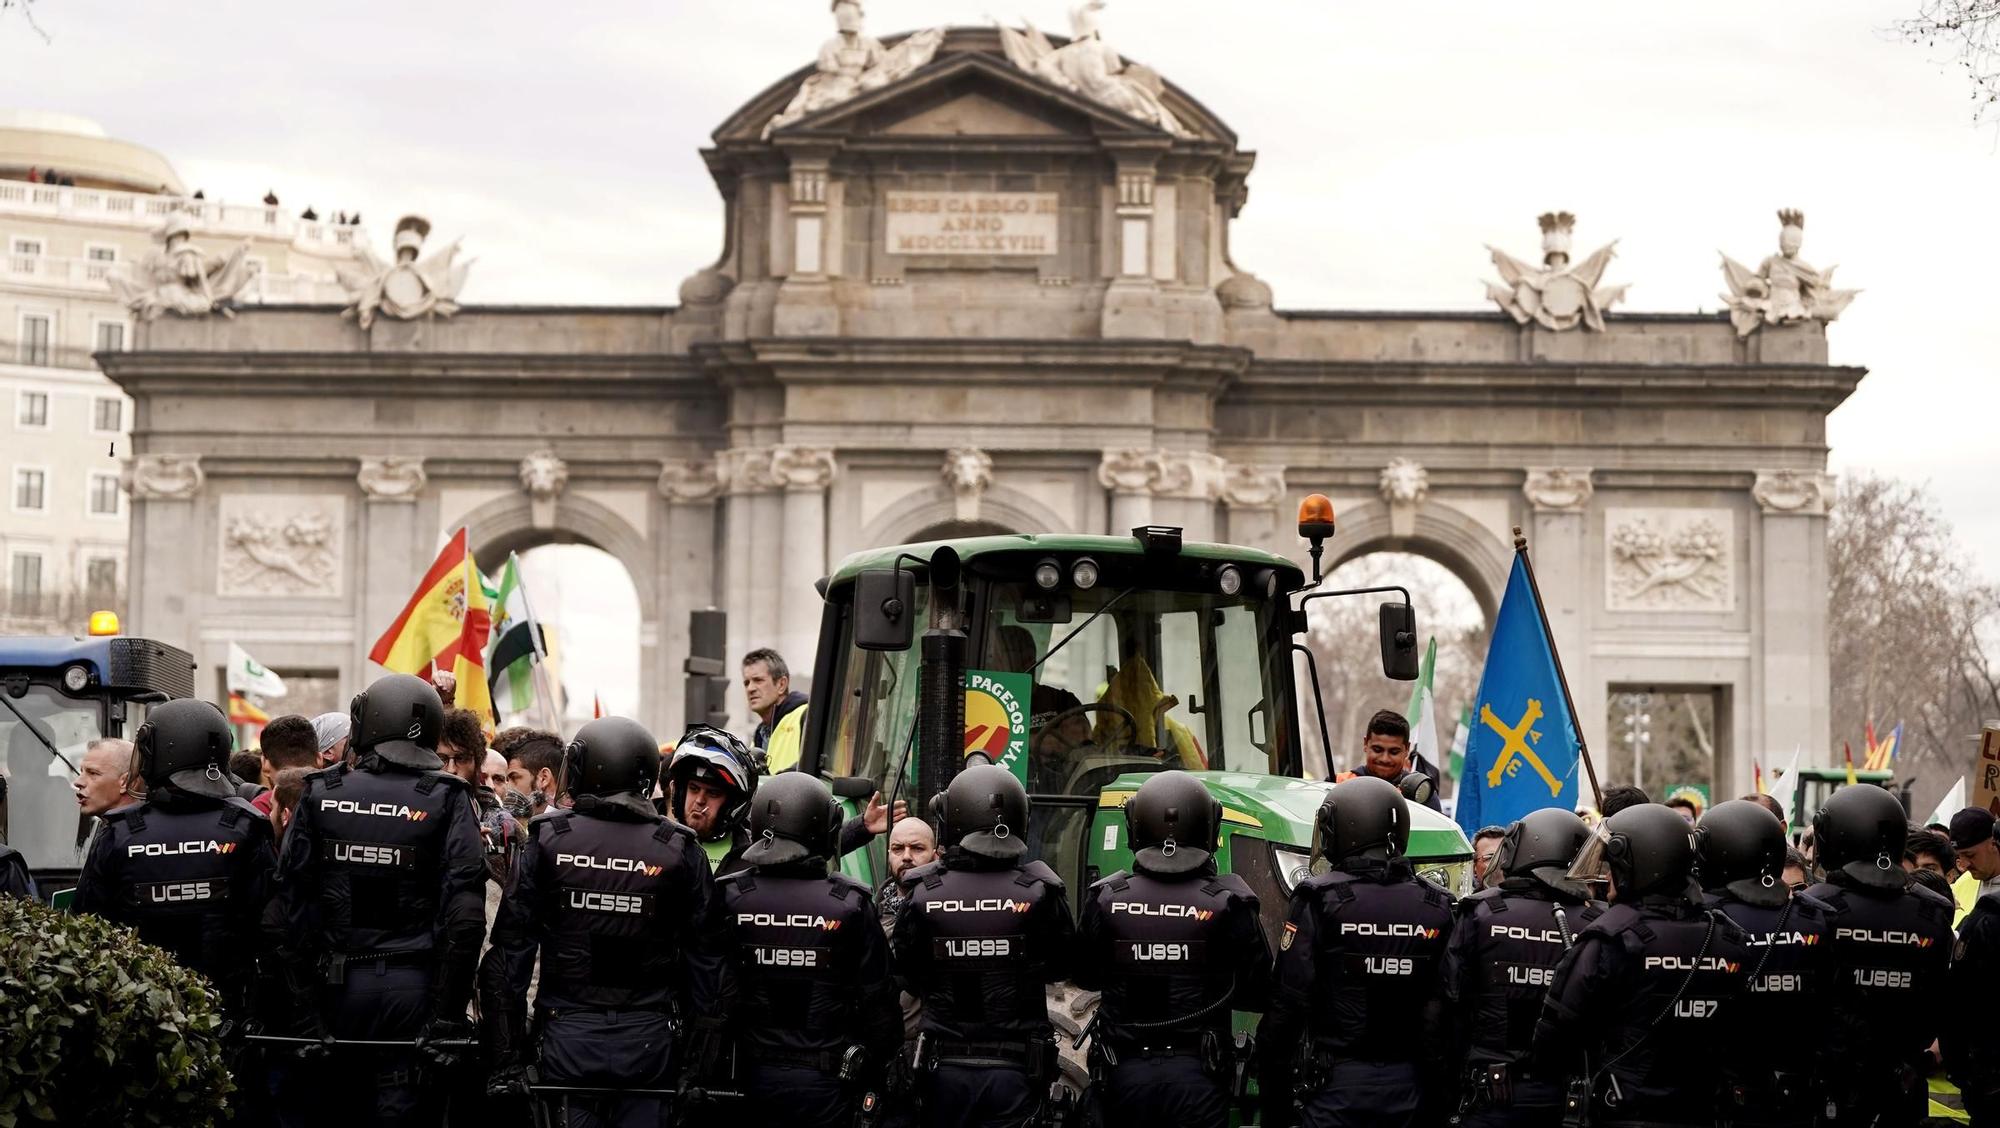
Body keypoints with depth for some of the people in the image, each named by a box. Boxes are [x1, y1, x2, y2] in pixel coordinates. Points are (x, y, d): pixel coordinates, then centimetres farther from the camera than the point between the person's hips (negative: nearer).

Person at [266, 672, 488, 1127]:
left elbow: (285, 909, -1)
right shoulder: (446, 800, -3)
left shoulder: (320, 795, 2)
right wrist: (448, 1017, -7)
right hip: (413, 985, -1)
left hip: (338, 982, 1)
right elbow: (464, 915, -11)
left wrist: (301, 1011, 2)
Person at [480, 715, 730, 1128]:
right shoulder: (679, 850, 1)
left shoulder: (548, 840, -1)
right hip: (648, 1038, 0)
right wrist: (702, 1062, 8)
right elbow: (706, 960, 1)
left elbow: (511, 950, -2)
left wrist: (506, 1058, 3)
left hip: (568, 1033, 0)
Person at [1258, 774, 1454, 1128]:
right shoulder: (1436, 909, 3)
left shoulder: (1321, 900, -9)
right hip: (1406, 1082, 4)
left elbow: (1290, 1001, -10)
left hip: (1337, 1077, -4)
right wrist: (1437, 1086, 10)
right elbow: (1449, 1005, 2)